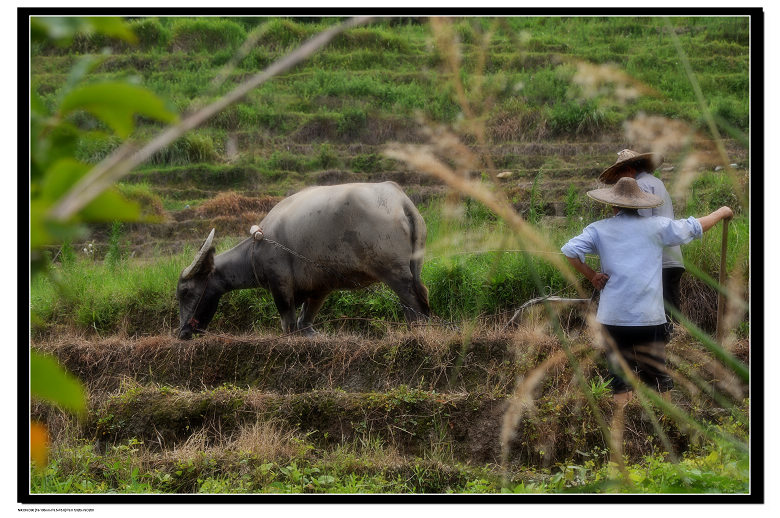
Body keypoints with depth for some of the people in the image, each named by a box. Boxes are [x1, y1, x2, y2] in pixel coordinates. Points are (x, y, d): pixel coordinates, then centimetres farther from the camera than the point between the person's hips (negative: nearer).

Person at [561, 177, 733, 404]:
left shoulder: (599, 229, 4)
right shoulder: (656, 226, 3)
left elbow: (570, 251, -8)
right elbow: (694, 227, 15)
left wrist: (591, 275, 4)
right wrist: (721, 213, 32)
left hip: (613, 317, 0)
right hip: (649, 317, 0)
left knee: (620, 379, 5)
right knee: (658, 377, 9)